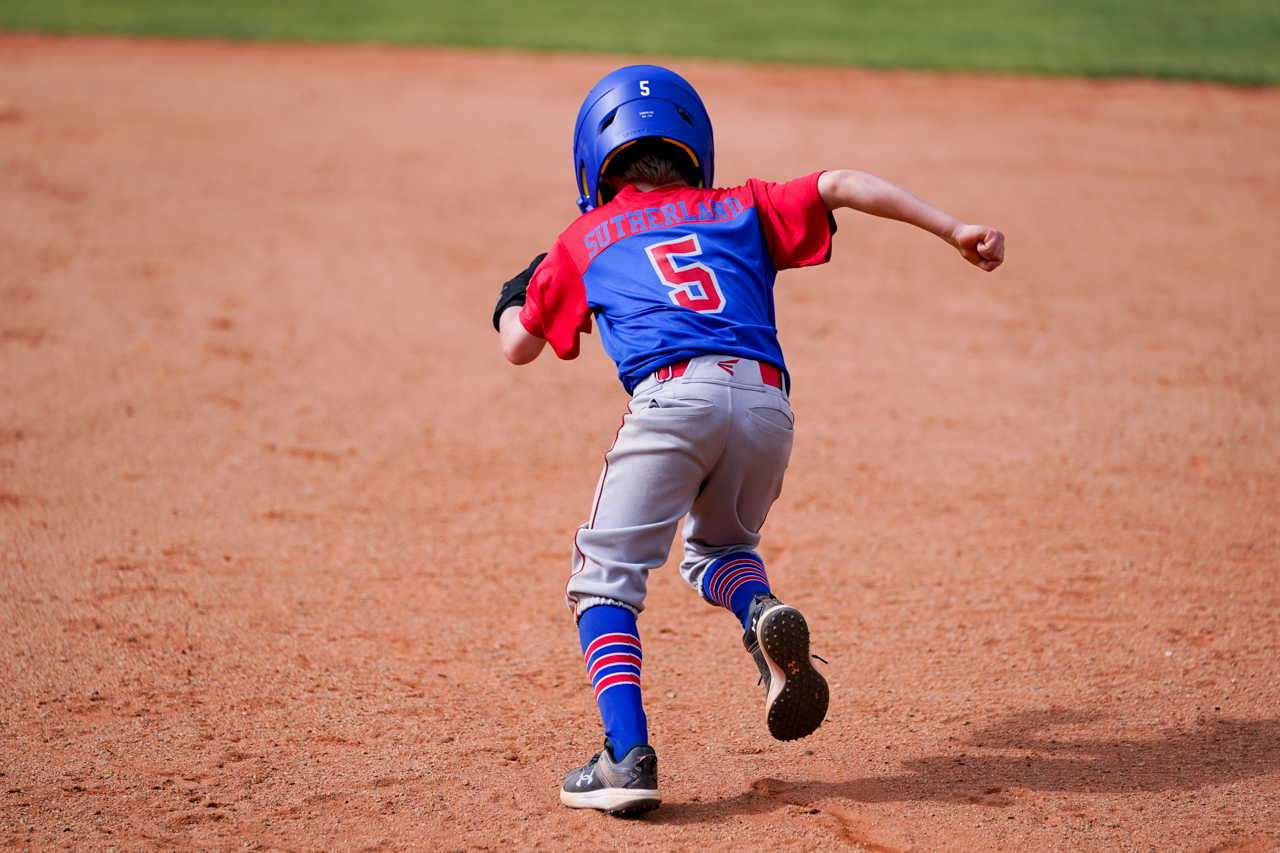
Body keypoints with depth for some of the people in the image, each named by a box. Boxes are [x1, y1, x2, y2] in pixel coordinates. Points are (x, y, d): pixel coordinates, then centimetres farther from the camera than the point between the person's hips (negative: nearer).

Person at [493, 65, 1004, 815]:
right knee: (720, 547, 29)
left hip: (674, 395, -3)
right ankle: (765, 614, -6)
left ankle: (629, 758, -12)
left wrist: (513, 302, 56)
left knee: (605, 578, 7)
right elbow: (842, 186, 18)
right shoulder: (738, 210, 29)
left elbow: (519, 348, 33)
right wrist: (955, 231, 15)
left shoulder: (586, 238, 25)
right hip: (767, 401, 3)